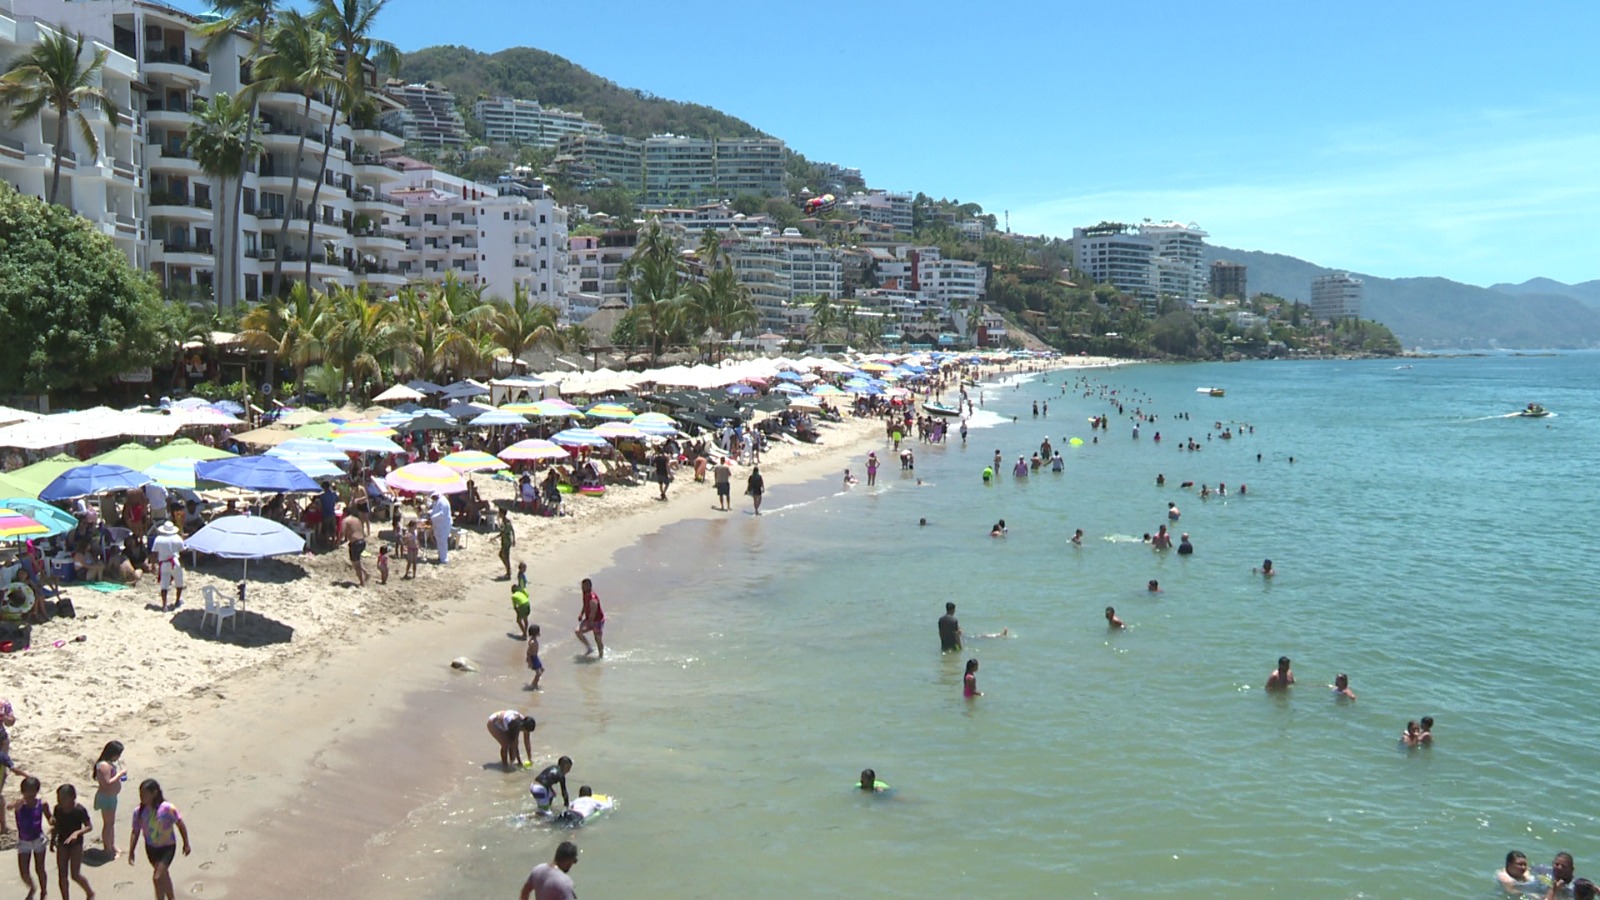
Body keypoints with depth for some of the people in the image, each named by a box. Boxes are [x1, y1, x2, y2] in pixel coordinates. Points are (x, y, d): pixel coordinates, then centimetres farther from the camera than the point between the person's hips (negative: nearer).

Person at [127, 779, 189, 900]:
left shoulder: (167, 809, -25)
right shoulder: (139, 812, -13)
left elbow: (180, 825, -13)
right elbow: (135, 832, -1)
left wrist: (186, 843, -7)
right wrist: (131, 852, -3)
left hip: (167, 848, -5)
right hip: (151, 848, 5)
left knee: (157, 877, -14)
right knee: (163, 874, 23)